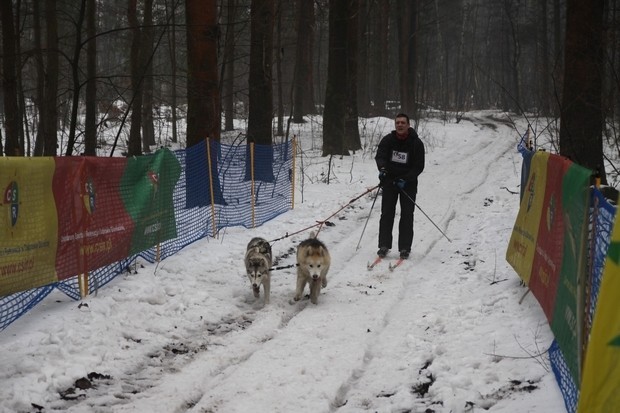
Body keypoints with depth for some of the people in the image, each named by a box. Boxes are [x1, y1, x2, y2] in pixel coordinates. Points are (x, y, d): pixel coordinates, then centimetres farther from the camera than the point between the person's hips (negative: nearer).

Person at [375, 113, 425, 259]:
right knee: (387, 214, -3)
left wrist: (406, 179, -20)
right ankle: (384, 245, 3)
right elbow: (380, 155, -14)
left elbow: (419, 166, -7)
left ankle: (405, 248, 3)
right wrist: (382, 167, -36)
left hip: (408, 183, -1)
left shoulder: (416, 143, -7)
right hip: (389, 180, 1)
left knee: (407, 216, -2)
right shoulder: (388, 140, -2)